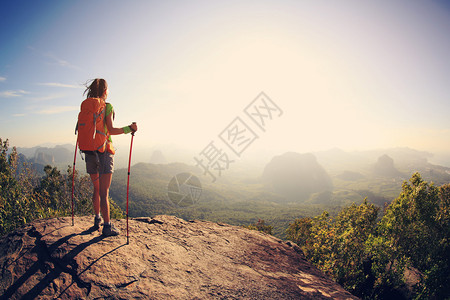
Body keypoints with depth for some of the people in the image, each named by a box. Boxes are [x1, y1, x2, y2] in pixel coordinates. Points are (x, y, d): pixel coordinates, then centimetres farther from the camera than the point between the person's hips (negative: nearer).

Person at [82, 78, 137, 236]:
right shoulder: (107, 107, -8)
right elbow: (111, 130, -18)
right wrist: (129, 128, -8)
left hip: (89, 151, 6)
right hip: (104, 152, -6)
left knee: (97, 189, 19)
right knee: (104, 192, -3)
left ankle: (97, 219, 28)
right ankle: (107, 226, 3)